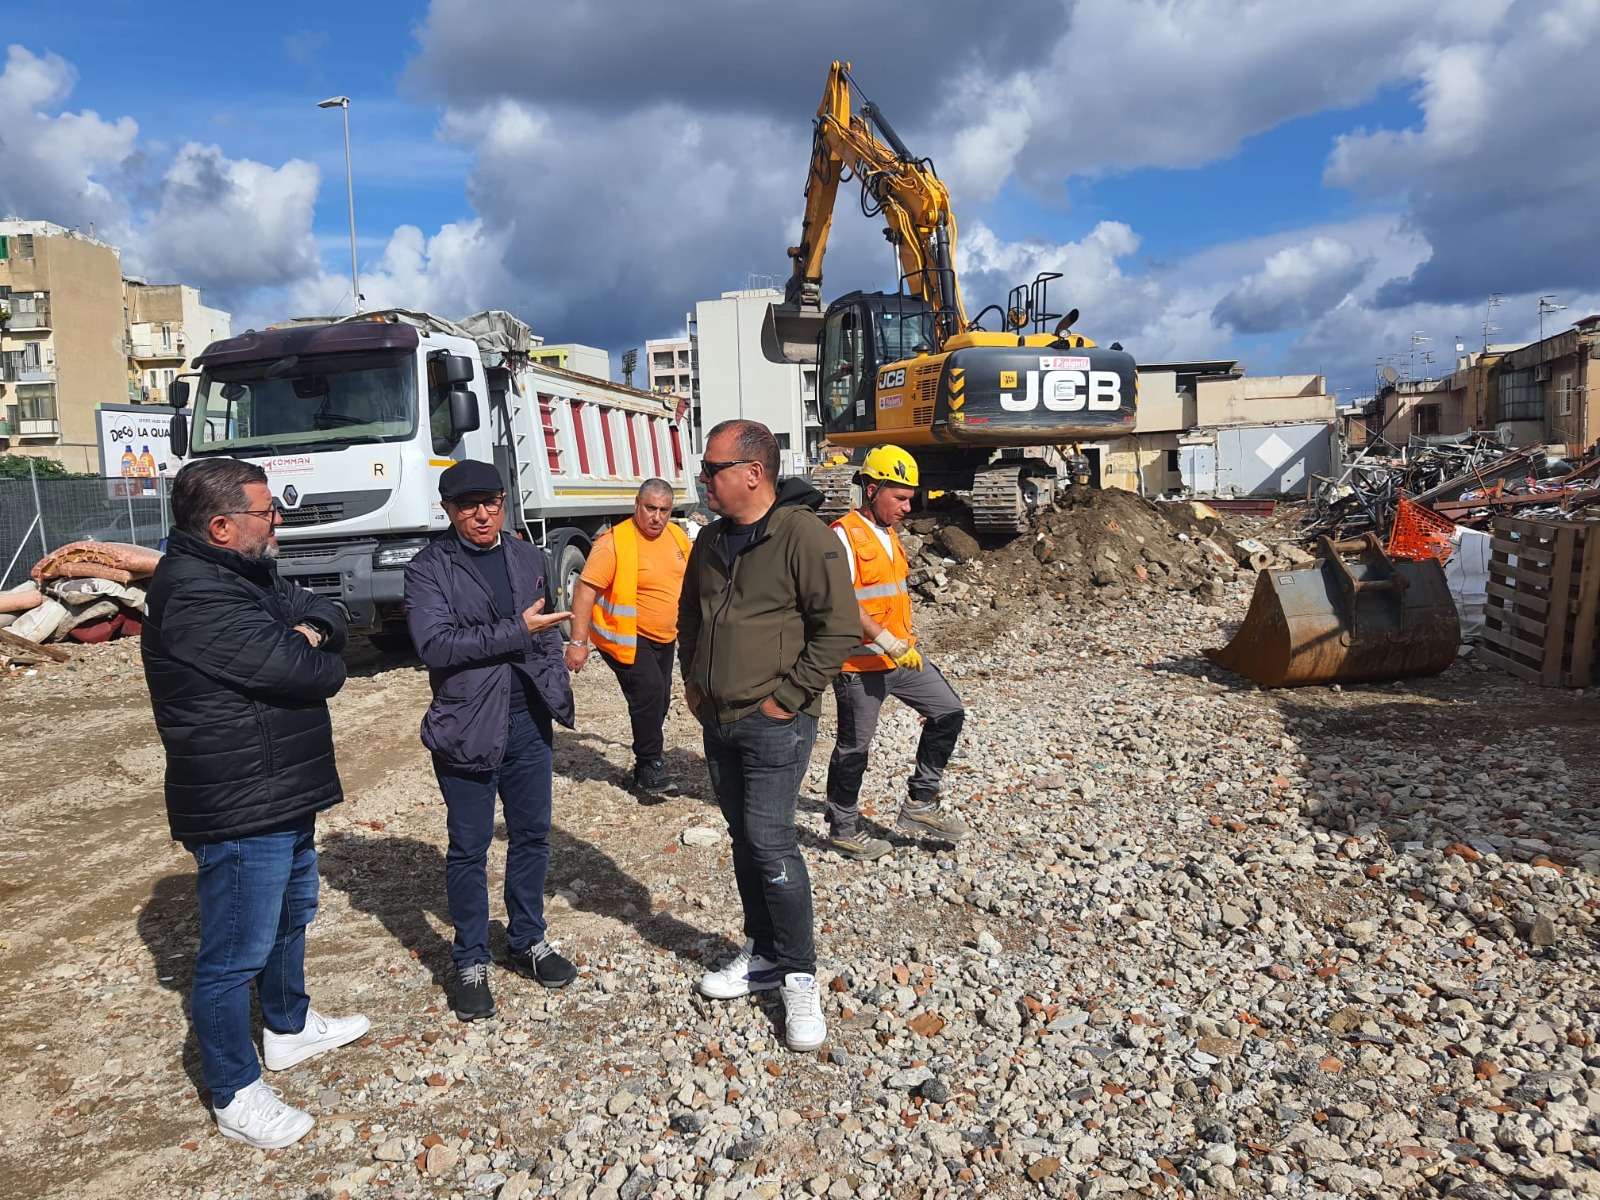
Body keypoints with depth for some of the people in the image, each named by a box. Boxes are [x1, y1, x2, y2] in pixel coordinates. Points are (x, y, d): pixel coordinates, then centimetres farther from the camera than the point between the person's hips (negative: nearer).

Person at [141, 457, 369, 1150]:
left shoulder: (247, 574, 9)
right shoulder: (193, 595, -25)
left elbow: (327, 618, 9)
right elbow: (300, 672, -28)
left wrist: (307, 632, -13)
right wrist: (318, 659, -6)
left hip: (284, 794, 11)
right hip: (239, 811, -11)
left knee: (291, 916, 26)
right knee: (236, 955, 4)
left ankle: (289, 1028, 46)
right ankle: (235, 1097, 20)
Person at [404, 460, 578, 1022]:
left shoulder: (531, 559, 8)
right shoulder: (428, 569, -7)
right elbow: (435, 642, -20)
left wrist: (558, 696, 8)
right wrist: (517, 630, -21)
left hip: (529, 721, 4)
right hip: (466, 727, -4)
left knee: (531, 835, 15)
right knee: (468, 849, 8)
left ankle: (528, 941, 33)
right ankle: (471, 962, 24)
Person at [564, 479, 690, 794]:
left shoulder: (676, 536, 2)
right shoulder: (614, 543, -19)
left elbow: (688, 581, 17)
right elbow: (586, 589, -21)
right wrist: (578, 641, -26)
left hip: (664, 638, 7)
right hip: (627, 638, -7)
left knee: (659, 701, 13)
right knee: (649, 694, -19)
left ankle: (646, 767, 29)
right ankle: (649, 766, -3)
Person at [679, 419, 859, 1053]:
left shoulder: (803, 535, -15)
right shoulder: (711, 540, 10)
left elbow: (839, 626, -18)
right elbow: (688, 613, 25)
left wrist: (788, 695, -17)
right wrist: (691, 677, 14)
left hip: (773, 724, -8)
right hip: (717, 719, 8)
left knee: (771, 842, -7)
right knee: (744, 838, 15)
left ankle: (799, 975, 9)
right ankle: (763, 954, 30)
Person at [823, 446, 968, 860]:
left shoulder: (889, 534, 14)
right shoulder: (845, 535, -15)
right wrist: (887, 641, -26)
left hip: (903, 655, 9)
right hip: (861, 664, -8)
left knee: (948, 713, 7)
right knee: (853, 748, 5)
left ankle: (920, 804, 18)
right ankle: (843, 830, 22)